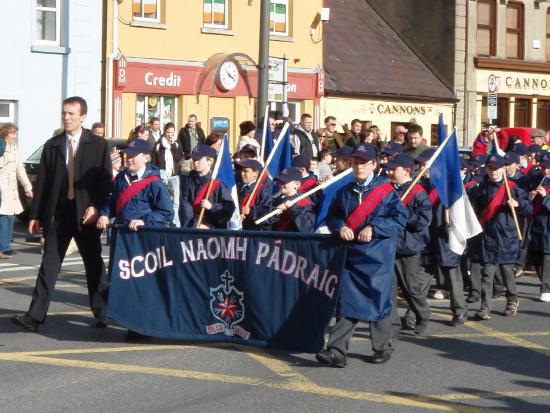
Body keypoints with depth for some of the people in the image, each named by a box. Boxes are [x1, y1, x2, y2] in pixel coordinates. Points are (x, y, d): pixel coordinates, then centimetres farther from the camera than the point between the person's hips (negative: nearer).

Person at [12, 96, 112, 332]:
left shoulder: (98, 145, 1)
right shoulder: (52, 146, 7)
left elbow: (105, 179, -2)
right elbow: (42, 182, 6)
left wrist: (96, 206, -14)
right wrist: (35, 215, 3)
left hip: (86, 214, -1)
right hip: (57, 214, 2)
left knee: (94, 265, 9)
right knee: (49, 265, -1)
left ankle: (101, 313, 22)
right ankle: (35, 316, -3)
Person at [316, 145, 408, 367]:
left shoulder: (386, 190, -2)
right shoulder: (344, 192, 12)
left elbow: (400, 218, -8)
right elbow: (332, 216, 16)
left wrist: (373, 228, -17)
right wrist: (340, 227, -7)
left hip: (377, 257, -3)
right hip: (350, 255, 3)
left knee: (379, 302, 4)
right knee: (346, 303, -3)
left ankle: (383, 348, 21)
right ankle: (337, 351, -7)